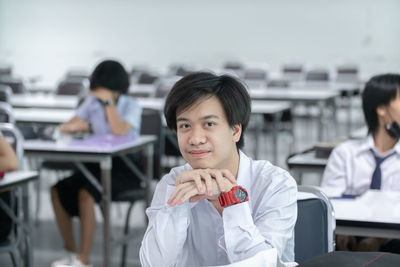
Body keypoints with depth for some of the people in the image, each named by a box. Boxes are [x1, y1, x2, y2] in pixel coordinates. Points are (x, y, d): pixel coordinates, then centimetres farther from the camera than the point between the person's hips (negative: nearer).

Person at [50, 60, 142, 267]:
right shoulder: (92, 102, 9)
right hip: (97, 164, 6)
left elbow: (120, 131, -25)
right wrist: (76, 126, -17)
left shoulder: (131, 106, -5)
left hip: (124, 168, -6)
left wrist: (108, 101, -20)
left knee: (85, 193, -31)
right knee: (58, 190, -17)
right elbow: (64, 127, 6)